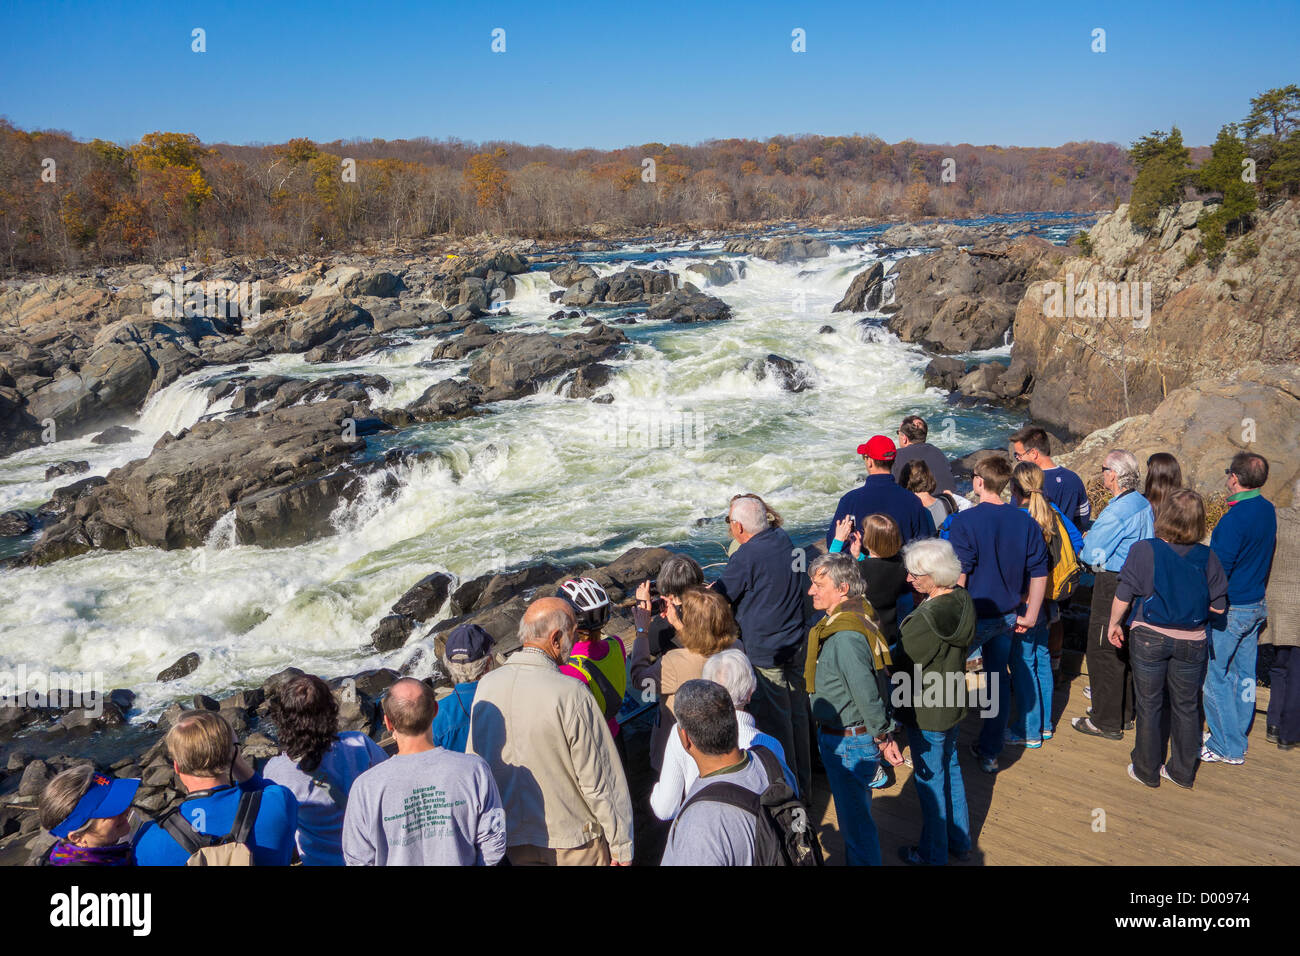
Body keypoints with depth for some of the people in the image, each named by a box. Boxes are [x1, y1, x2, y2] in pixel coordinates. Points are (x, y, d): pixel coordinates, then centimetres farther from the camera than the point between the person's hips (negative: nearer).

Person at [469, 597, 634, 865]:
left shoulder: (486, 686, -7)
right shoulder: (570, 694, -24)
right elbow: (600, 782, -20)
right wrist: (621, 845, -8)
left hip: (513, 838, 5)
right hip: (571, 839, -4)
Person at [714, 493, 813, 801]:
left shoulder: (746, 557, -21)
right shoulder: (783, 540, 3)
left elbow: (720, 598, -11)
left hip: (765, 652, -8)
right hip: (796, 645, 8)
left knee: (774, 721, 4)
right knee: (797, 714, 18)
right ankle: (803, 784, 32)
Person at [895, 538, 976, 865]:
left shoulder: (927, 619, -32)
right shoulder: (961, 600, -6)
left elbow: (905, 666, -20)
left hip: (927, 713, -8)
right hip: (952, 702, 8)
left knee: (930, 780, 9)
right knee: (950, 768, 24)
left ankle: (933, 854, 27)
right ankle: (960, 842, 40)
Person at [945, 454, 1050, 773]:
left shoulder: (964, 522, -16)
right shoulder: (1026, 522, 0)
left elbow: (958, 576, -17)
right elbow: (1039, 573, 4)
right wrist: (1029, 615, 11)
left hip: (974, 615, -5)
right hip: (1008, 614, 6)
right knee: (997, 679, 17)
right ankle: (989, 751, 25)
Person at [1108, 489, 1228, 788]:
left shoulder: (1144, 550, -15)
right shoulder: (1207, 557, -8)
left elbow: (1123, 597, -11)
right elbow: (1218, 607, -2)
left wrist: (1113, 624, 6)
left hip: (1150, 638, -2)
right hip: (1191, 642, 2)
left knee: (1149, 704, 11)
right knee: (1186, 706, 17)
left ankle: (1147, 771, 22)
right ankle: (1183, 771, 29)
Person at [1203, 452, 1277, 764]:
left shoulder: (1234, 519, -24)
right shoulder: (1268, 510, 3)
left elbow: (1217, 570, -21)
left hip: (1230, 609, -8)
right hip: (1258, 604, 9)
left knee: (1217, 676, 2)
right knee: (1245, 674, 15)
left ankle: (1227, 747, 10)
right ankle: (1238, 739, 26)